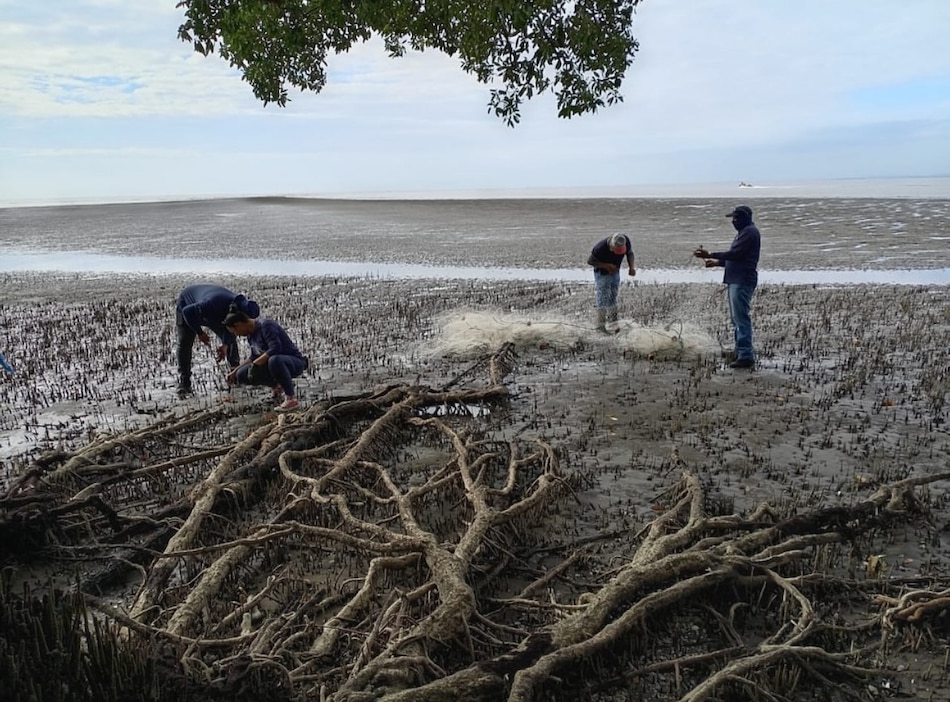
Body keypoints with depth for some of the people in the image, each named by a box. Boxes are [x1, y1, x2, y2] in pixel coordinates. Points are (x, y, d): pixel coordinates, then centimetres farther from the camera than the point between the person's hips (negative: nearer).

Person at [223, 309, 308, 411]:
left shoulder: (266, 325, -18)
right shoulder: (251, 334, 9)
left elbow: (275, 348, -30)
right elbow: (254, 357, 21)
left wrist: (255, 364, -27)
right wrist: (234, 371, 17)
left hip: (294, 362, -9)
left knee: (274, 360, -42)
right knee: (242, 375, -1)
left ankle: (291, 398, -25)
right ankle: (278, 385, 15)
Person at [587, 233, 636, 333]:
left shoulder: (626, 242, -21)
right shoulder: (600, 247, -33)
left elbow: (630, 253, 0)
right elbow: (590, 261, -19)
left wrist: (631, 267, -17)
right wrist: (606, 266, -28)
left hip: (615, 273, 5)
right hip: (602, 274, -5)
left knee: (613, 299, 10)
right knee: (603, 299, -4)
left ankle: (612, 324, 17)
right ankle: (601, 325, 6)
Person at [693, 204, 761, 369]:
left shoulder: (750, 232, -10)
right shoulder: (744, 232, 22)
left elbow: (734, 254, -18)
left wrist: (710, 255, -17)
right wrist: (717, 262, 17)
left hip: (742, 281, -11)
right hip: (736, 281, 11)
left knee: (741, 318, -12)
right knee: (737, 318, 14)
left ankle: (746, 356, -13)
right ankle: (741, 352, 22)